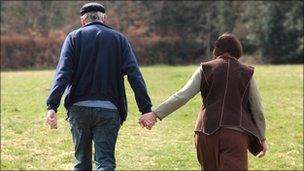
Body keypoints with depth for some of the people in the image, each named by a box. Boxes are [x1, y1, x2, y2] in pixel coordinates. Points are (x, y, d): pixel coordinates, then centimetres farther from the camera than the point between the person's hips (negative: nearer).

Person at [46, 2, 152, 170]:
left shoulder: (74, 37, 6)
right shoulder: (119, 39, 8)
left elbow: (63, 73, -8)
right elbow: (134, 75, -2)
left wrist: (52, 106, -15)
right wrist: (146, 109, -5)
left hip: (79, 108, 1)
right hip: (108, 110, -1)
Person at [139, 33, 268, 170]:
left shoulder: (205, 69, 6)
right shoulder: (247, 73, 8)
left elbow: (182, 95, -4)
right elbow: (257, 110, 10)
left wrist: (156, 114, -4)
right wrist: (262, 138, 20)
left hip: (207, 132, 2)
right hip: (236, 134, -1)